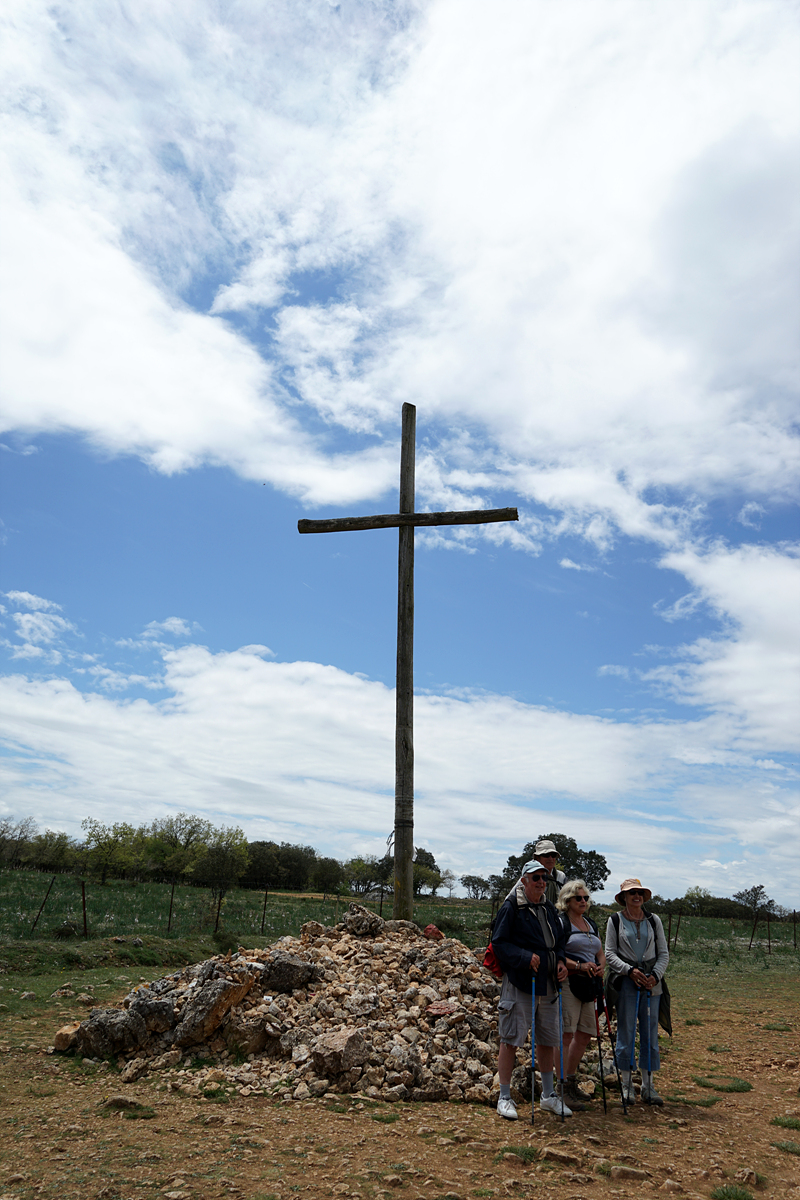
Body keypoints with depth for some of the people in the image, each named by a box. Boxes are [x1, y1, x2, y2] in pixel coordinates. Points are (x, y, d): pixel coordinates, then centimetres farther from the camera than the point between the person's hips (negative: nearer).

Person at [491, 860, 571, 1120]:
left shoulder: (549, 909, 12)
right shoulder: (511, 908, -9)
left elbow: (560, 940, 22)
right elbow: (499, 943, -11)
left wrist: (560, 961, 3)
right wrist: (526, 958, -21)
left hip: (548, 984, 7)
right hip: (519, 983, -7)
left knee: (548, 1040, 15)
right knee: (510, 1040, -1)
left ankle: (548, 1096, 29)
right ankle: (504, 1098, 11)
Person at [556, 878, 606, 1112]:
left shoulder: (591, 924, 19)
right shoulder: (560, 922, -4)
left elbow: (600, 954, 22)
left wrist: (600, 966, 0)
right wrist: (579, 965, -21)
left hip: (589, 985, 8)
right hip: (568, 983, -8)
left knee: (585, 1035, 11)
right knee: (566, 1034, -8)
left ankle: (571, 1081, 25)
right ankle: (564, 1088, -4)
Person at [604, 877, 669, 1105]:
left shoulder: (654, 920, 11)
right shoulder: (615, 921, 4)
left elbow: (663, 953, 9)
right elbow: (609, 954, 0)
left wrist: (655, 975, -6)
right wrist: (630, 970, -14)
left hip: (651, 982, 2)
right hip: (625, 981, -2)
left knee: (650, 1033, 4)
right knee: (626, 1032, -1)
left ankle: (648, 1086, 12)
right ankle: (626, 1085, 10)